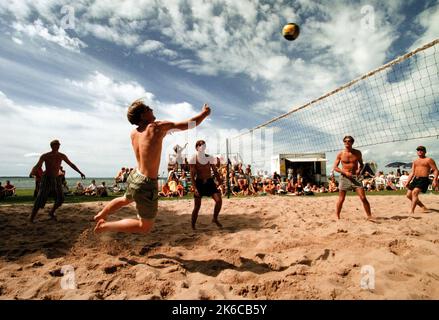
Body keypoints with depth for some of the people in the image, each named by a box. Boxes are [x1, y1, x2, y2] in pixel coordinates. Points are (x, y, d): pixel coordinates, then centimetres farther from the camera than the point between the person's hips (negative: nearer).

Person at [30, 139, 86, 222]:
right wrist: (32, 173, -40)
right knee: (40, 199, -11)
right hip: (47, 178, -4)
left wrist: (80, 172, 7)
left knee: (60, 199, 4)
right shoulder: (45, 156, -9)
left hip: (57, 179, 4)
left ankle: (51, 213, 27)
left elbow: (71, 165, 11)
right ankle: (31, 218, 1)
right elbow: (37, 166, -18)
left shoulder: (62, 156, 1)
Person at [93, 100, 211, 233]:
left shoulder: (134, 133, 1)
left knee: (125, 200, 40)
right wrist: (204, 113, 3)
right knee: (144, 227, 8)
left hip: (134, 176, 8)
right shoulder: (158, 127, -18)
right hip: (146, 184, -8)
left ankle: (100, 215, 58)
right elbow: (189, 124, -12)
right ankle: (105, 225, 7)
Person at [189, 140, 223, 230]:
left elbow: (215, 172, 7)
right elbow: (192, 175, -9)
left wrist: (219, 181, -6)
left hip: (210, 182, 3)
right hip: (199, 183, -3)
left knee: (219, 200, -11)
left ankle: (215, 219, 13)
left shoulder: (210, 158, 2)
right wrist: (195, 187, -17)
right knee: (197, 206, 1)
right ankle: (193, 226, 19)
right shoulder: (194, 159, -7)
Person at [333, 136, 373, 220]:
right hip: (344, 177, -1)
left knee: (363, 198, -4)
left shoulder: (357, 153, 4)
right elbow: (335, 167, 0)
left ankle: (369, 216, 8)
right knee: (341, 199, 4)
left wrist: (359, 169, -6)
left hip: (356, 177, 1)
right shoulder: (340, 154, -1)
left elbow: (361, 164, 16)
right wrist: (345, 172, -14)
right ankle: (337, 216, 17)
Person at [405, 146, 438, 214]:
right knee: (409, 195, 2)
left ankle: (411, 211, -27)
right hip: (415, 179, 7)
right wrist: (407, 182, 11)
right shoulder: (415, 161, 20)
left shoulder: (429, 160, 3)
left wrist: (435, 180, -19)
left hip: (424, 179, -7)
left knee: (415, 192, -26)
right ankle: (424, 208, 19)